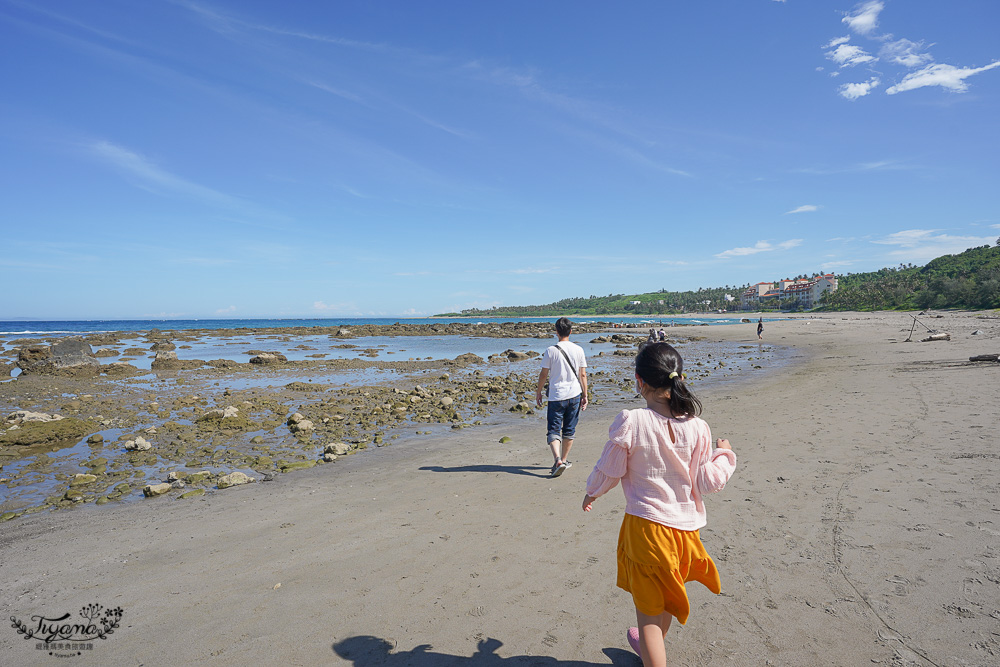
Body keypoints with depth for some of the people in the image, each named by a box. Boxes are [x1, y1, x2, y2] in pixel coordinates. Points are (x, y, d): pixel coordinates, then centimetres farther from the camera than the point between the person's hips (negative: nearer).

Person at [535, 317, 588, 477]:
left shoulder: (551, 350, -7)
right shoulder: (578, 350, 0)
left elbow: (543, 375, -3)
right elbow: (583, 375, 2)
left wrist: (538, 392, 10)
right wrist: (585, 395, 10)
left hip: (556, 396, -3)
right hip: (574, 395, 3)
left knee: (553, 430, 0)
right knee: (569, 430, 15)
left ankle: (558, 460, -19)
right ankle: (564, 460, 25)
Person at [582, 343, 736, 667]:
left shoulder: (630, 422, -19)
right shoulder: (697, 428, -9)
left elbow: (609, 472, -8)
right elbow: (706, 483, -3)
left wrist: (591, 493, 13)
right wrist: (724, 455, 16)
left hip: (645, 525, -5)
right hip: (686, 527, 5)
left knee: (648, 611, 11)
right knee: (665, 598, 29)